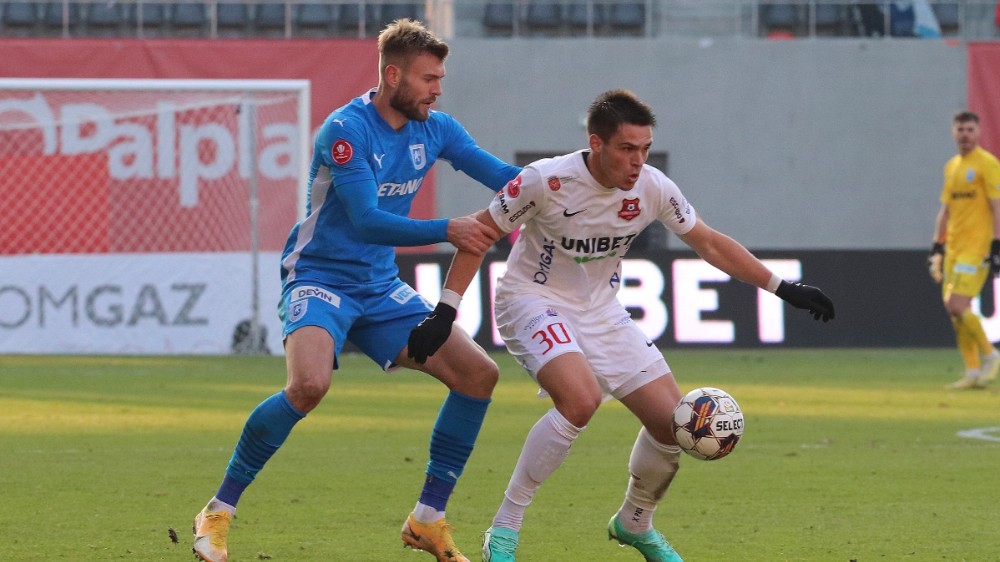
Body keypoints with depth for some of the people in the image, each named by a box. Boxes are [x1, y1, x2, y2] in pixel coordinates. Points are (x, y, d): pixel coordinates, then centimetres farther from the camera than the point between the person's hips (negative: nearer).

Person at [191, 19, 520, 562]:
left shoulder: (435, 129, 3)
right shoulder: (346, 130, -19)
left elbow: (503, 177, 6)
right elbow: (367, 221, -27)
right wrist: (446, 231, -33)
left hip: (380, 288, 7)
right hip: (319, 278, -7)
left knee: (478, 373, -3)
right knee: (310, 383, -33)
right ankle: (217, 512, -17)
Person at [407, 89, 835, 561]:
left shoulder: (653, 189, -10)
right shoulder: (547, 181, -23)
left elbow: (709, 243, 5)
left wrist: (782, 287, 2)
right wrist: (444, 313, -16)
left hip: (601, 311, 6)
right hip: (534, 301, -6)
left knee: (674, 423, -2)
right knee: (581, 398, -34)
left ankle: (634, 523, 28)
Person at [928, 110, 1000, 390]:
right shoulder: (951, 166, 16)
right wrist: (937, 248, 16)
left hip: (977, 247, -8)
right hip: (954, 247, 8)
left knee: (957, 305, -16)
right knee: (955, 309, 3)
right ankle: (973, 372, 7)